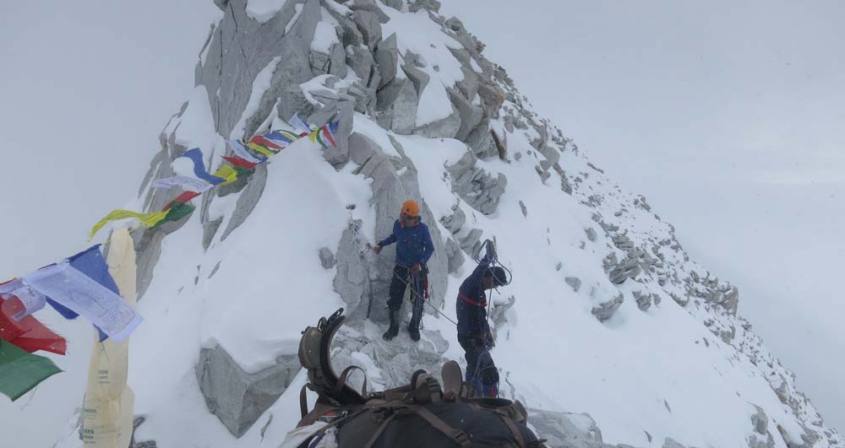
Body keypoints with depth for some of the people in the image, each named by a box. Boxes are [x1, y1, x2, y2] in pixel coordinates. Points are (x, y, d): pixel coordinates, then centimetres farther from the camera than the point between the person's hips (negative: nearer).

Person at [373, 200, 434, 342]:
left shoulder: (422, 229, -19)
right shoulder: (398, 225, -10)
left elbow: (430, 249, -9)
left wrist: (420, 263, -21)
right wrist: (381, 244, 4)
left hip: (417, 270, -2)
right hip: (401, 268, 2)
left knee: (418, 301, 6)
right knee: (394, 300, 5)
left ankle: (414, 328, 32)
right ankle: (393, 328, 28)